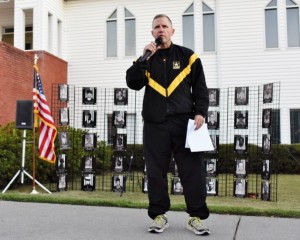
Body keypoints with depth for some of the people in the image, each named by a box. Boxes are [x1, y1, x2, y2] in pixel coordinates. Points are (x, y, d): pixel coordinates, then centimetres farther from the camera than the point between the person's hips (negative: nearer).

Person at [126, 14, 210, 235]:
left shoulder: (187, 56, 10)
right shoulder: (146, 59, 13)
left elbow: (200, 87, 8)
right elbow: (132, 83, -1)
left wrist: (200, 112, -6)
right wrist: (145, 58, -8)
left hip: (184, 122, -1)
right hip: (155, 124, 1)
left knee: (193, 170, -1)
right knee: (156, 172, 4)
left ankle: (196, 216, 10)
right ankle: (159, 215, 16)